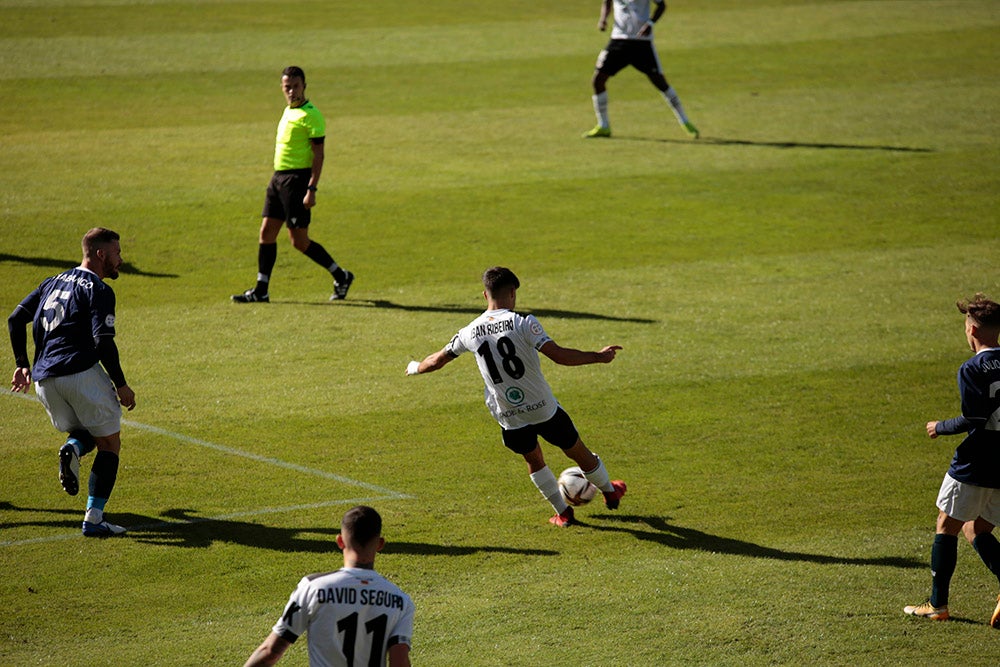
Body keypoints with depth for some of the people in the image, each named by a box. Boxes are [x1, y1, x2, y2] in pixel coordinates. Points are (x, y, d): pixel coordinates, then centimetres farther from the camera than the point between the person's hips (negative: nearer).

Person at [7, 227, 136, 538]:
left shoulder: (54, 282, 20)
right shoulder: (98, 290, -2)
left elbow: (15, 319, 19)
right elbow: (103, 342, -13)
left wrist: (22, 364, 24)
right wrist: (121, 385, -5)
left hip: (43, 380, 7)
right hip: (81, 371, -6)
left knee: (85, 435, 24)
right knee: (109, 443, 6)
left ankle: (72, 449, -13)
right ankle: (94, 519, -4)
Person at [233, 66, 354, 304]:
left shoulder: (310, 115, -13)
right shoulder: (288, 111, 15)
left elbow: (319, 155, -16)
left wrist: (311, 190, -22)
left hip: (297, 179, -9)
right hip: (279, 177, 9)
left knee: (299, 240, -5)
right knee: (267, 232, 5)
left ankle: (341, 277, 9)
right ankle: (261, 290, 9)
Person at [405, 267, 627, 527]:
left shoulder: (470, 332, -3)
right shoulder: (523, 323, -17)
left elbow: (437, 361, 11)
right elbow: (559, 355, -23)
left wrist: (416, 367, 32)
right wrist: (598, 357, -12)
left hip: (508, 418, 3)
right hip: (544, 409, -3)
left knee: (533, 460, 29)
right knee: (578, 452, 20)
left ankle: (562, 513, 34)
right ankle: (610, 492, 42)